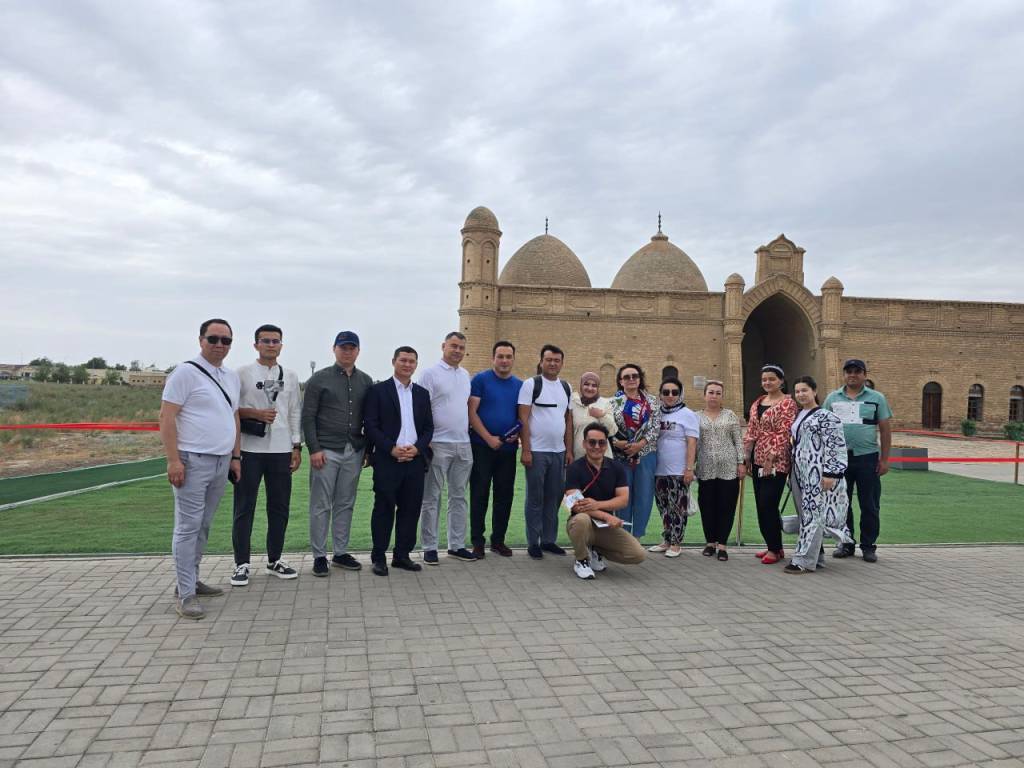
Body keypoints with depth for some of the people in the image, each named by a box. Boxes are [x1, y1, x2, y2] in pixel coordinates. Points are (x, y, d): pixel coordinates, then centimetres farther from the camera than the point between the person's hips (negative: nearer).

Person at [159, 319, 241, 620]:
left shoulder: (232, 377, 14)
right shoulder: (186, 372, -7)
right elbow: (166, 418, -11)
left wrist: (235, 456, 16)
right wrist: (173, 460, -17)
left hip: (222, 462, 7)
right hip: (193, 461, -7)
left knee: (203, 526, 13)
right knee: (188, 527, -3)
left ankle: (191, 580, 24)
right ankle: (185, 594, 3)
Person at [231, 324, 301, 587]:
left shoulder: (290, 376, 11)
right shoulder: (242, 373, 1)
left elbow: (295, 413, 11)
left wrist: (297, 447, 6)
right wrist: (255, 413, -15)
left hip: (281, 450, 3)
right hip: (250, 450, -3)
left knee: (280, 507, 8)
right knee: (244, 508, 2)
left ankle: (275, 560, 21)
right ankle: (242, 564, 12)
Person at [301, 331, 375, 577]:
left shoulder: (365, 381, 10)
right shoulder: (319, 379, -1)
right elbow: (308, 416, -3)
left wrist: (368, 448, 8)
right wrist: (314, 449, -10)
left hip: (354, 452, 4)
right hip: (326, 451, -4)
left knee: (346, 504, 10)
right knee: (321, 506, 2)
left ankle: (340, 552, 20)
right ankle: (319, 556, 11)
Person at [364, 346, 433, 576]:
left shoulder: (422, 393, 13)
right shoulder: (378, 390, 0)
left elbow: (428, 427, 12)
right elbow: (371, 426, -5)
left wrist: (417, 448, -6)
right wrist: (391, 449, -14)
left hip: (415, 460, 4)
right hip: (387, 460, -4)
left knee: (411, 509, 7)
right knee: (384, 509, 2)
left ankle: (402, 555, 18)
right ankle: (378, 557, 13)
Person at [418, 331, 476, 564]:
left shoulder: (465, 375, 13)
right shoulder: (431, 373, -6)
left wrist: (468, 435, 11)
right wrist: (425, 442, -14)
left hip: (463, 444, 6)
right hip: (438, 444, -6)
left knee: (459, 496, 12)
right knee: (431, 498, 2)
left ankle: (457, 545, 21)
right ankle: (429, 547, 11)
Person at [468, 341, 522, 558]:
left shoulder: (519, 385, 9)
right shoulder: (480, 380, -3)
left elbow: (523, 416, 14)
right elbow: (472, 412, -8)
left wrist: (518, 434, -6)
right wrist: (489, 438, -15)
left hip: (508, 448, 4)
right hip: (482, 446, -4)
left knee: (505, 495, 9)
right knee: (479, 495, 1)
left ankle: (498, 540, 21)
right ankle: (477, 541, 11)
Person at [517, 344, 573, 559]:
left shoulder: (567, 387, 12)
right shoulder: (531, 384, -5)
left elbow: (569, 420, 13)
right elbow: (523, 419, -9)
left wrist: (569, 450, 7)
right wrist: (525, 450, -14)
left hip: (559, 452, 5)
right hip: (537, 451, -5)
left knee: (554, 498, 10)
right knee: (535, 499, 3)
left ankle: (548, 540, 20)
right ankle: (533, 543, 12)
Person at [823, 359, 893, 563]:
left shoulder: (876, 398, 3)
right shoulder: (833, 398, 8)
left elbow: (885, 429, 2)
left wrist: (884, 459, -2)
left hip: (868, 458, -2)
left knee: (869, 506, 4)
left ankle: (868, 546, 15)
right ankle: (846, 543, 20)